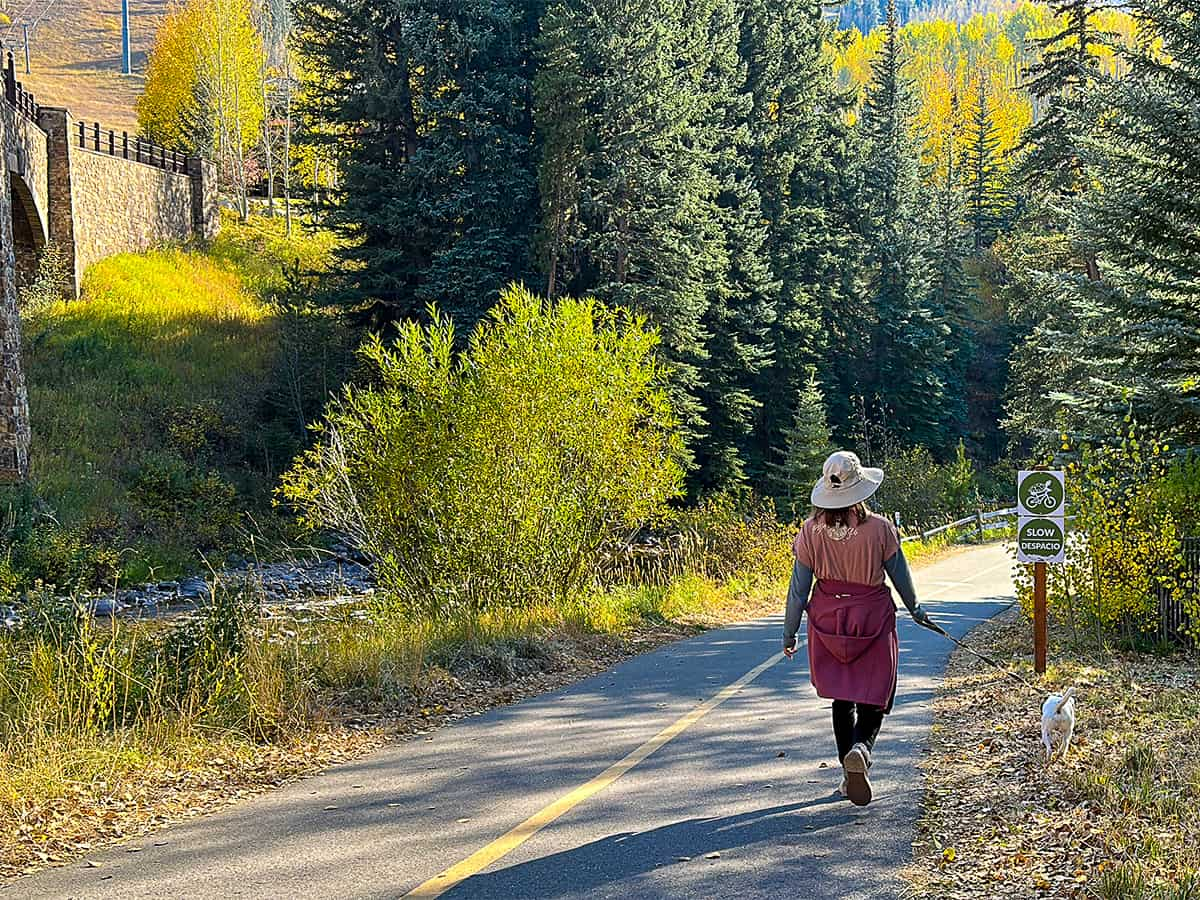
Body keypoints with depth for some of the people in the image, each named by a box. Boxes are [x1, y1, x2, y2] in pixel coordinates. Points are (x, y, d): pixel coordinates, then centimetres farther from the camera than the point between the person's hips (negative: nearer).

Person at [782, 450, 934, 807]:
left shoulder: (811, 531, -9)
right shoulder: (879, 528, -14)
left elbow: (799, 587, -4)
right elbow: (900, 575, 0)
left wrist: (789, 633, 8)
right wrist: (914, 609, 19)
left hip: (827, 623, 2)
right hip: (873, 621, -2)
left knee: (841, 699, 17)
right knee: (872, 697, 6)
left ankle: (849, 772, 19)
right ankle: (861, 747, -23)